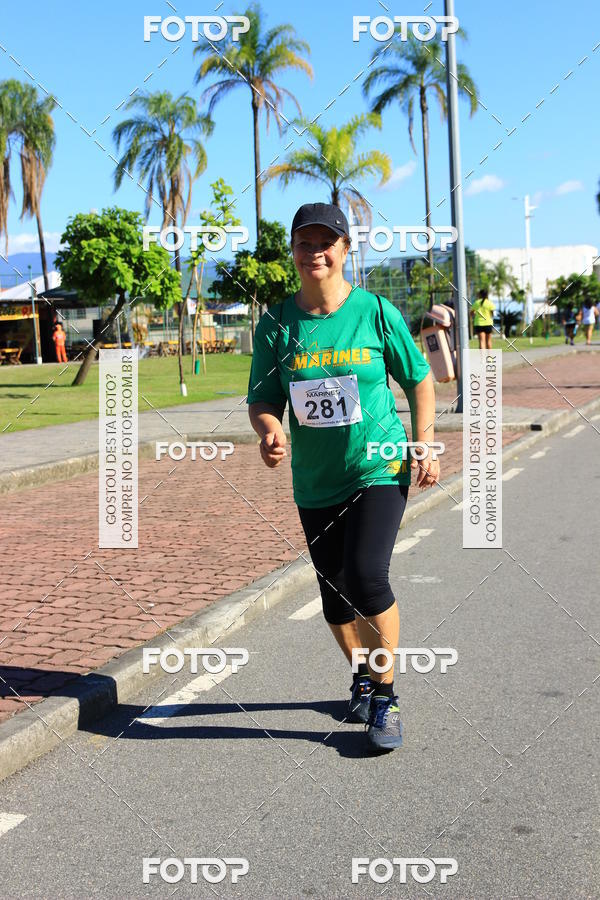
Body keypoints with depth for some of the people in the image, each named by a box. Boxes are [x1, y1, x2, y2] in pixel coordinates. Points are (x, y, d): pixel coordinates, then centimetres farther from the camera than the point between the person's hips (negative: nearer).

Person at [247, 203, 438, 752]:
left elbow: (419, 379, 5)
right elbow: (262, 399, 3)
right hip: (315, 481, 3)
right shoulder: (277, 324, -1)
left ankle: (385, 692, 0)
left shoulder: (376, 312, -6)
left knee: (366, 577, -20)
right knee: (335, 596, 11)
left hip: (380, 469, -3)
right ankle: (363, 676, 39)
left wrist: (425, 445, -2)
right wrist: (269, 430, -19)